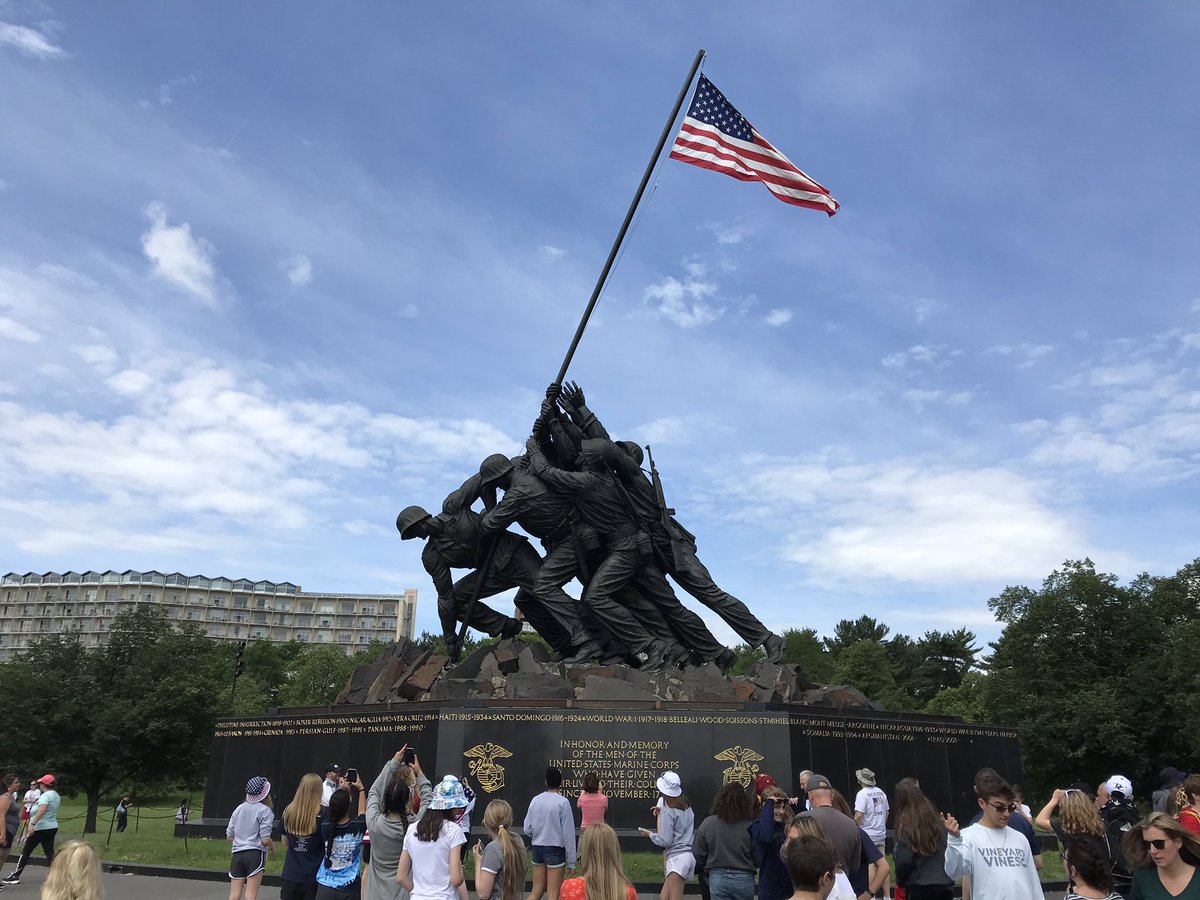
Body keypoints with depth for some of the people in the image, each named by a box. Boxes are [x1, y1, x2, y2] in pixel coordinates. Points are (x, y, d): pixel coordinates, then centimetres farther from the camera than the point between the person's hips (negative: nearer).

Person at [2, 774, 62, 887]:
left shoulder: (45, 795, -17)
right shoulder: (56, 795, 11)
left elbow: (42, 810, -31)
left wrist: (32, 824, -34)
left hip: (40, 828, -8)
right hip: (52, 827, 8)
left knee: (26, 852, 6)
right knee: (50, 852, 7)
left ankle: (15, 876, 14)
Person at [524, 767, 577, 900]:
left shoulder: (535, 800, 0)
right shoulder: (562, 802, -13)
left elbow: (527, 829, 2)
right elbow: (568, 834, -10)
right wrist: (571, 861, -4)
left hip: (537, 849, 5)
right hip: (555, 850, -5)